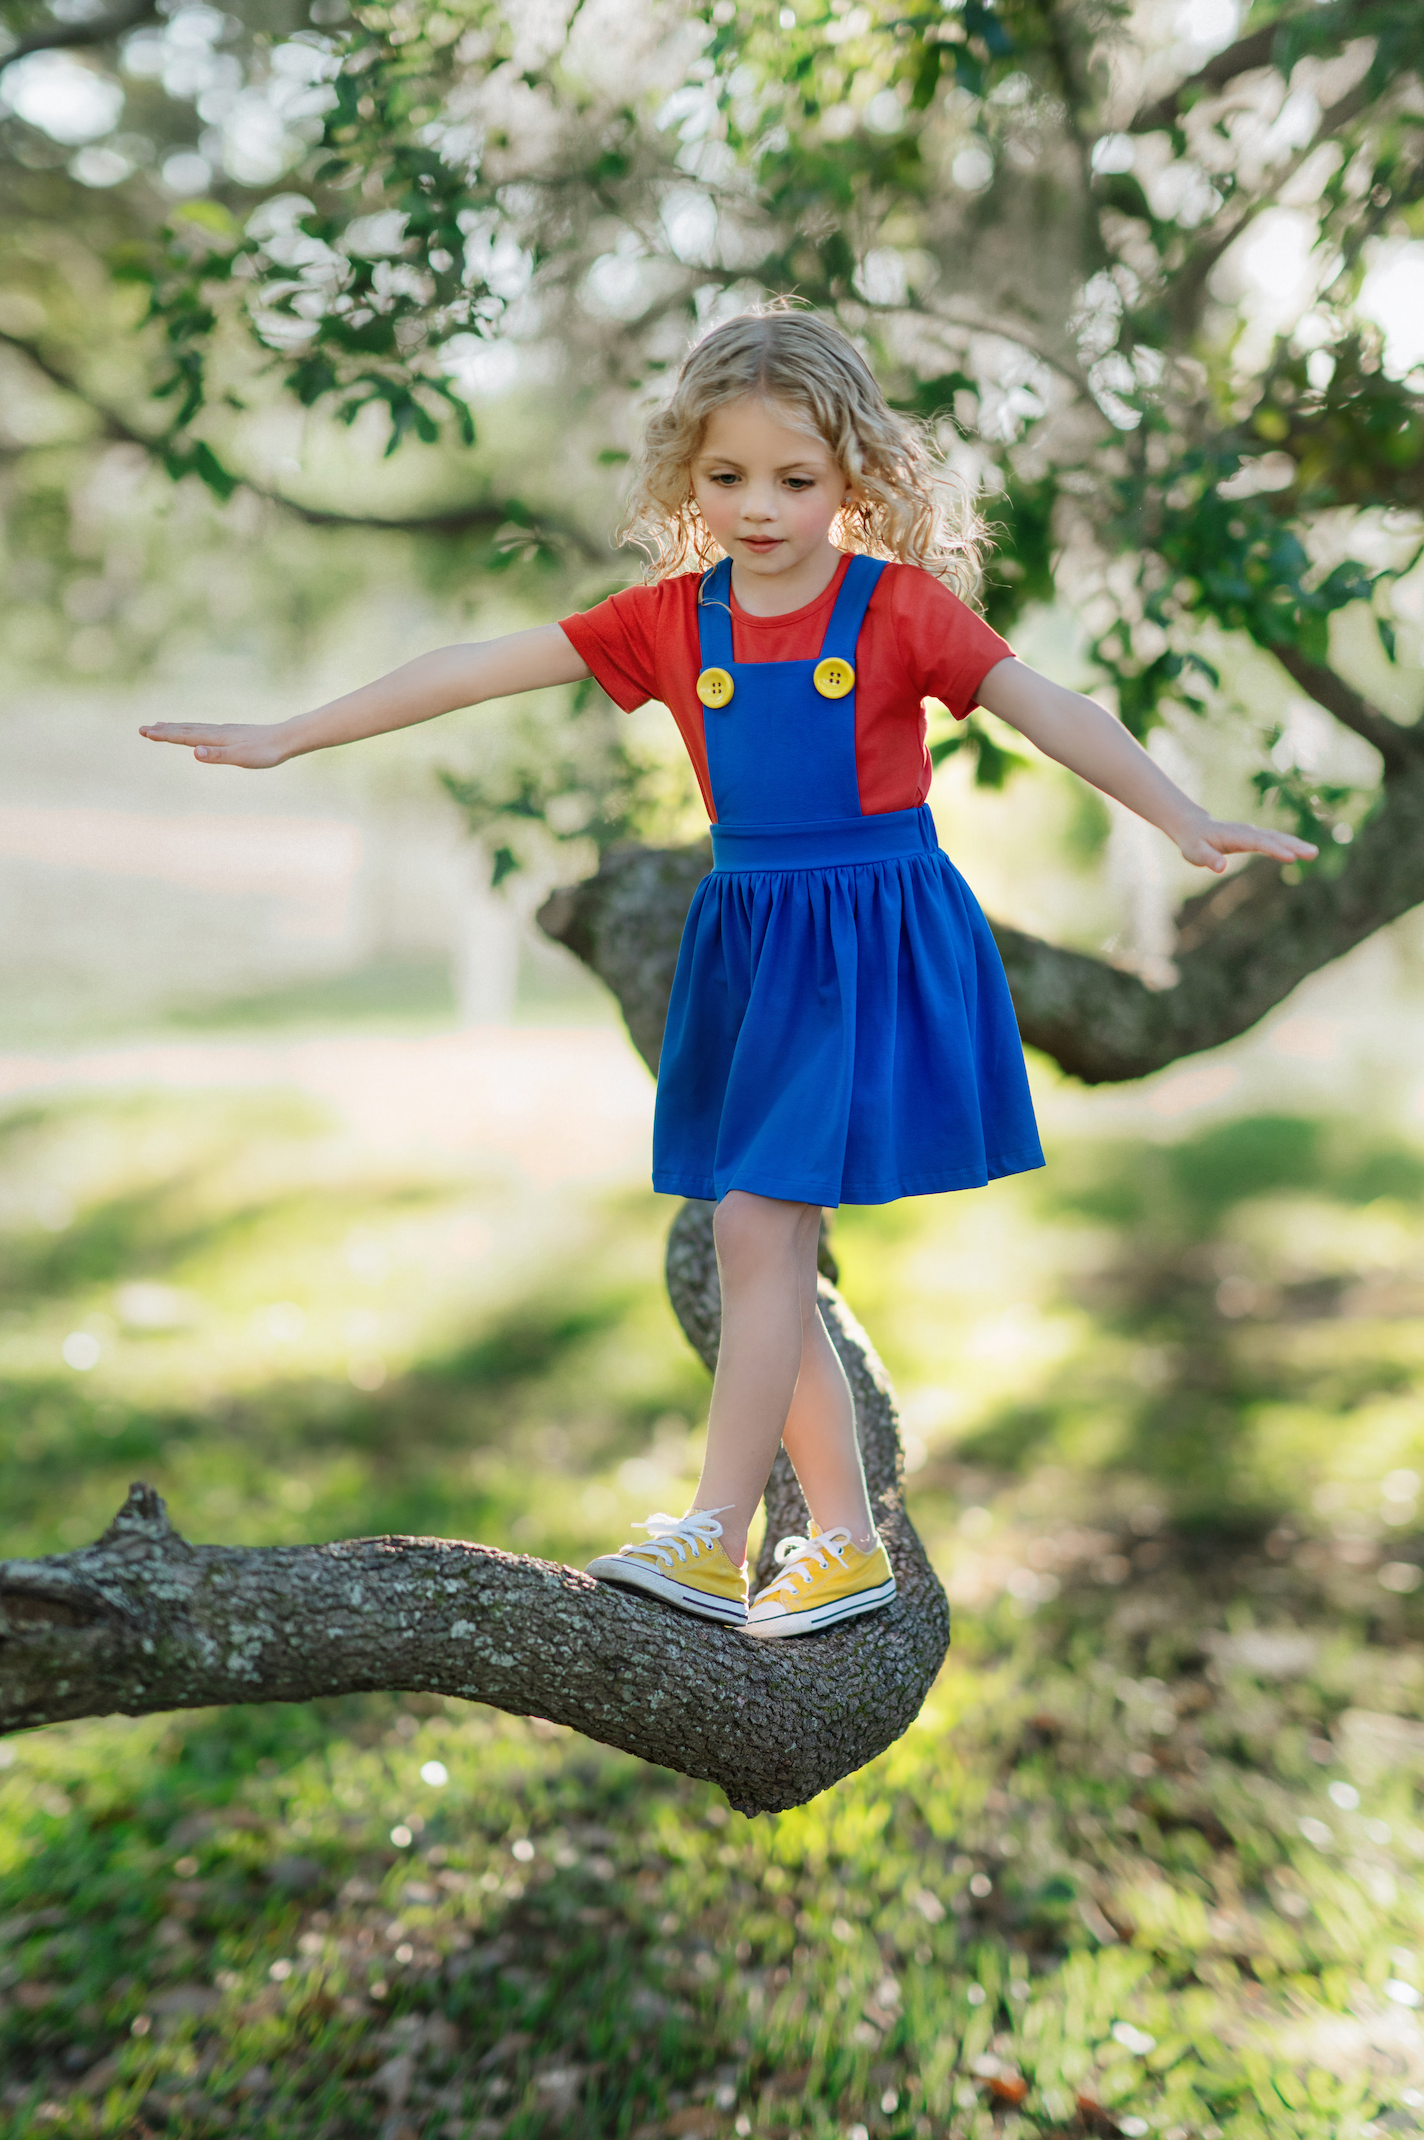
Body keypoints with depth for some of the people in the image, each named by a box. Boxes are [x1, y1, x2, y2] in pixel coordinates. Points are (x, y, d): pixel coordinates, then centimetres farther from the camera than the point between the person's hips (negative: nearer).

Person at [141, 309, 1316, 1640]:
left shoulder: (900, 605, -6)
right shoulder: (669, 618, 2)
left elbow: (1049, 711, -7)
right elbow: (474, 671, 1)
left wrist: (1184, 822, -16)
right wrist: (280, 740, 0)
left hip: (873, 946, -5)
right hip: (745, 950, 5)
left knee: (758, 1229, -12)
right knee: (770, 1251, 7)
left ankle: (713, 1538, -3)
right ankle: (847, 1546, 19)